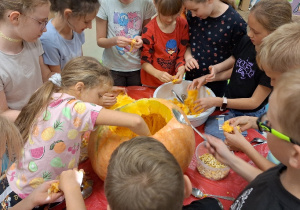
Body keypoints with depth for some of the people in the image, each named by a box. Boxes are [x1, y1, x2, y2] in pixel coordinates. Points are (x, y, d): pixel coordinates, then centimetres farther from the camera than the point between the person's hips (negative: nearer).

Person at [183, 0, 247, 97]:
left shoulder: (236, 22, -20)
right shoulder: (193, 15, -6)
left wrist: (208, 77, -22)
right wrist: (188, 58, -12)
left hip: (215, 84, -4)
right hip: (190, 78, 5)